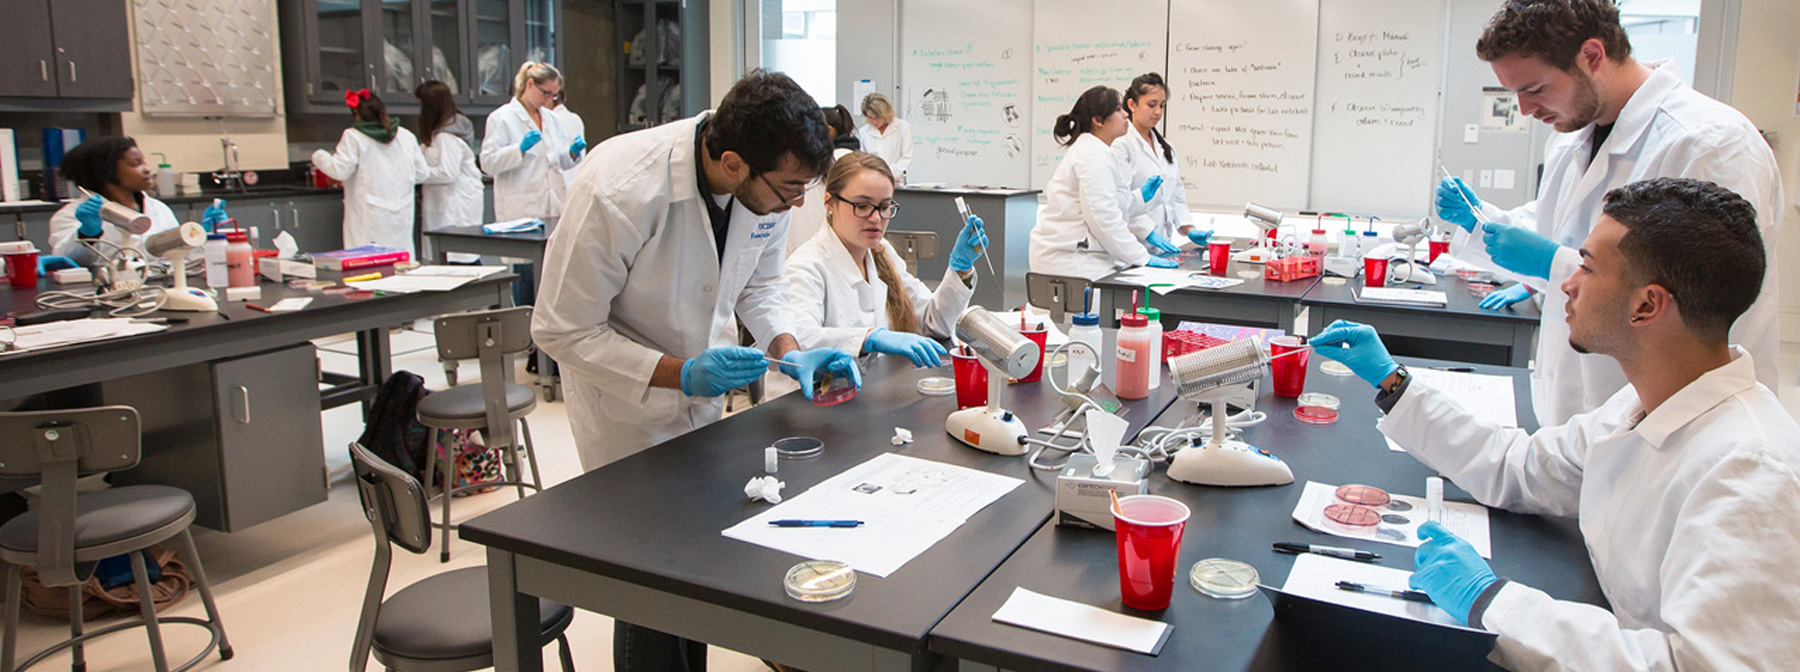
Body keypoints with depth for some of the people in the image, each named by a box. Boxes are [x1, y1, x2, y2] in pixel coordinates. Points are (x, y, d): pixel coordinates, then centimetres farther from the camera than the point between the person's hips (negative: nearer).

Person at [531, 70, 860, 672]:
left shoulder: (772, 181, -15)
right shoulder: (618, 192, -34)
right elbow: (562, 330, -24)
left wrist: (789, 351, -15)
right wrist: (677, 373, -33)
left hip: (703, 396, 5)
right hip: (626, 403, -5)